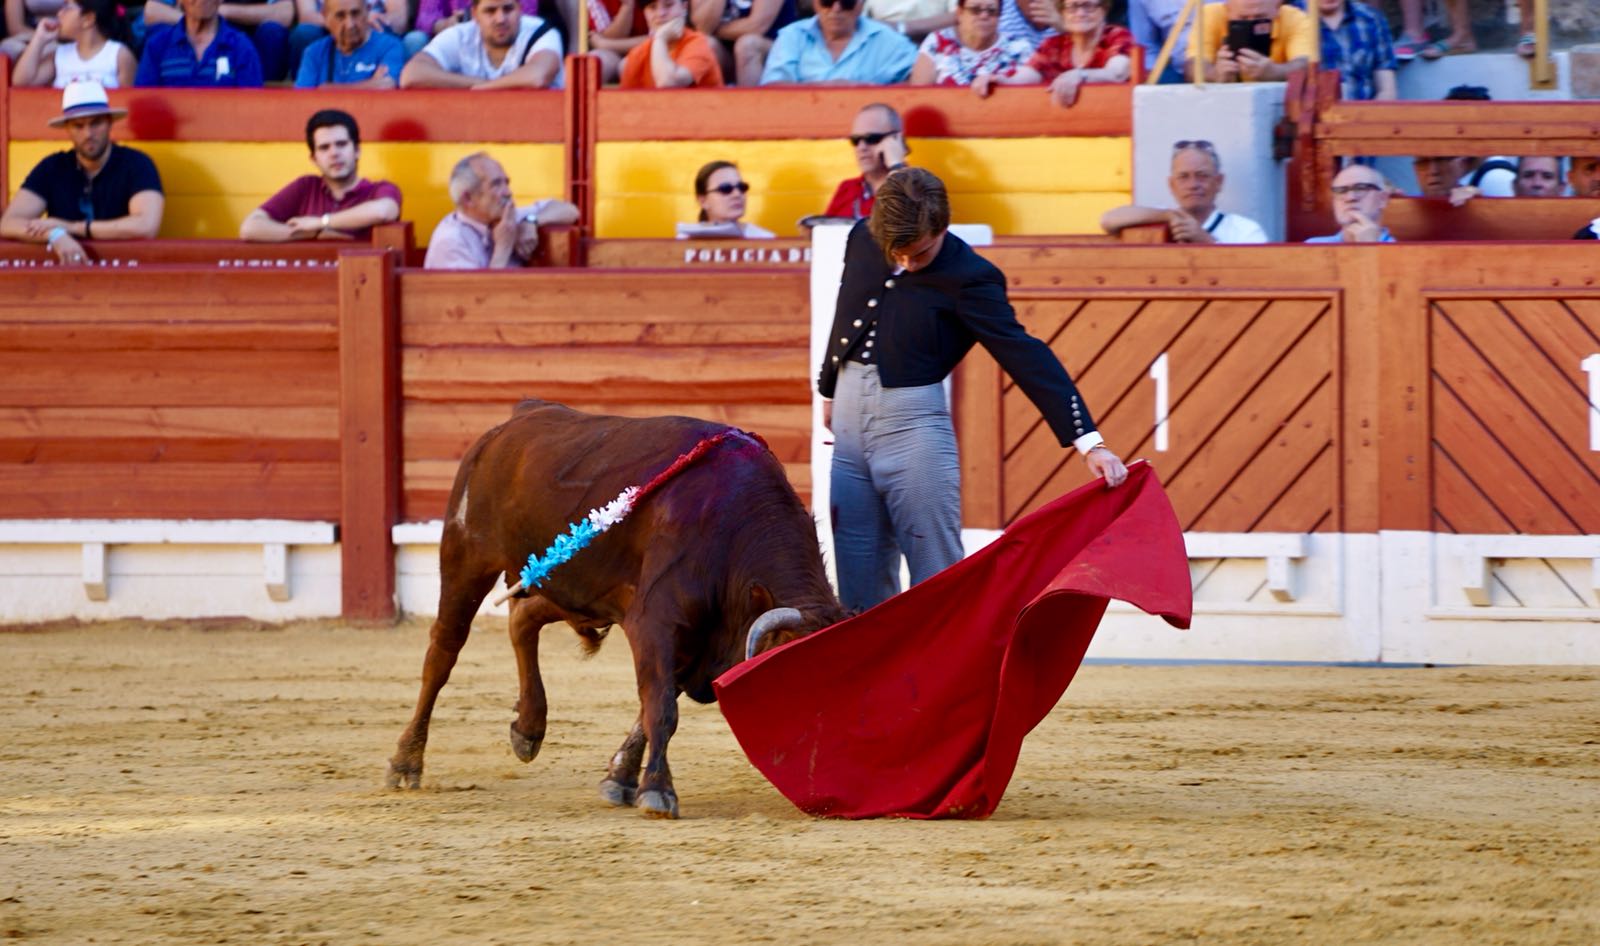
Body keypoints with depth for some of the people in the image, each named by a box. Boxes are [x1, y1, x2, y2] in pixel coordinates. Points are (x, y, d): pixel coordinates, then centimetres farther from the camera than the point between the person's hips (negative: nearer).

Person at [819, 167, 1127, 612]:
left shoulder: (968, 278, -13)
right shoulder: (862, 240, 3)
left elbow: (1027, 357, -18)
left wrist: (1088, 440, -24)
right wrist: (829, 389, 32)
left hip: (913, 424, -5)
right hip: (851, 416, 5)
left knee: (936, 575, -5)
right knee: (860, 580, 9)